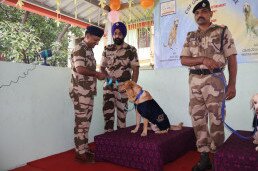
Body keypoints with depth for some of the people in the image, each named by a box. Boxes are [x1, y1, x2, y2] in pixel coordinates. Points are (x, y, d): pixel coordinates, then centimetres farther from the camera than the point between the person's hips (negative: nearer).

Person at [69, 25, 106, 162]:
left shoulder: (89, 50, 19)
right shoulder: (79, 49, -10)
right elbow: (80, 69, -22)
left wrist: (97, 75, 7)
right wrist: (97, 74, -11)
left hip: (88, 91, 9)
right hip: (80, 92, -9)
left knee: (86, 122, 13)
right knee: (81, 122, -3)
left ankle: (84, 149, 23)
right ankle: (80, 152, 8)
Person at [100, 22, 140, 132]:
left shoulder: (131, 50, 0)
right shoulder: (107, 49, 9)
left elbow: (135, 69, -3)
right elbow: (102, 67, 11)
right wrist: (108, 76, -9)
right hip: (108, 85, 3)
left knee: (121, 112, 5)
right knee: (107, 111, 1)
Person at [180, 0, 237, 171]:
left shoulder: (222, 31, 4)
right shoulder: (190, 37, 14)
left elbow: (232, 58, -1)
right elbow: (183, 60, 5)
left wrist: (232, 84, -9)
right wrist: (203, 59, -12)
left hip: (214, 80, -4)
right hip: (194, 81, 4)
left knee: (216, 119, -1)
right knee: (198, 119, 5)